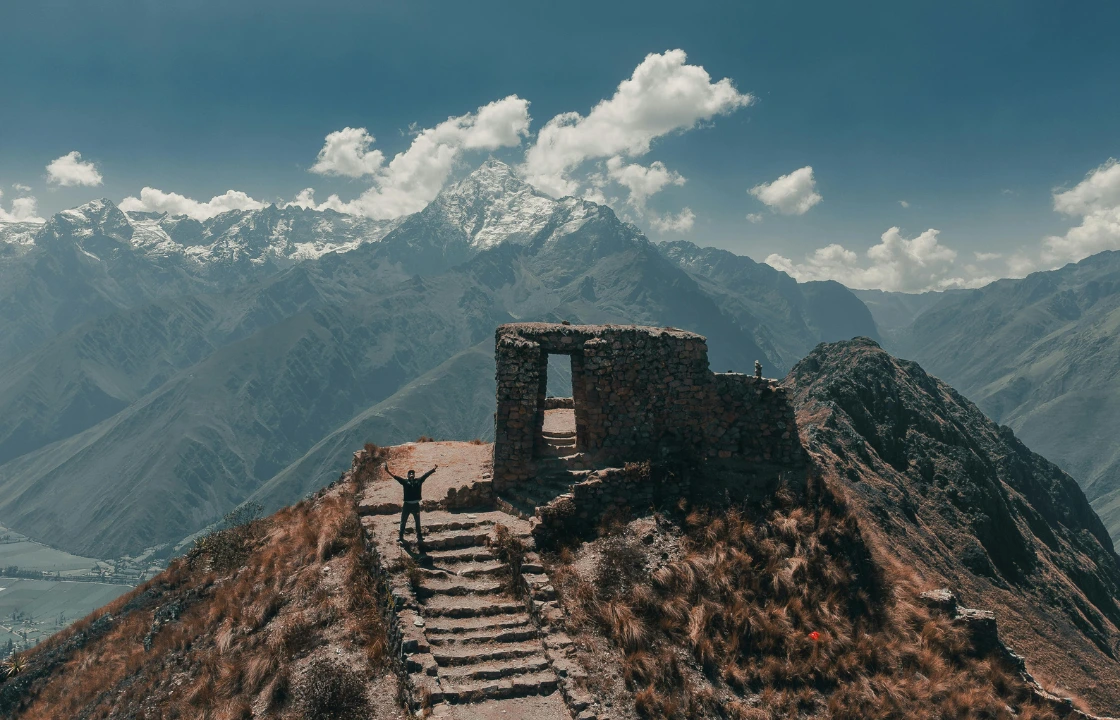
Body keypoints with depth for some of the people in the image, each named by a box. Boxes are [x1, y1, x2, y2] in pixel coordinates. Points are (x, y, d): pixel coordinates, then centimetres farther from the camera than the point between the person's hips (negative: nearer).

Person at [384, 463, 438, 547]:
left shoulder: (418, 480, 1)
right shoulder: (405, 481, -5)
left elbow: (426, 475, 4)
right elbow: (395, 476, -12)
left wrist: (434, 469, 5)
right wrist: (388, 471, -22)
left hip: (416, 505, 2)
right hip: (407, 505, -2)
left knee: (418, 521, 15)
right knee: (403, 521, 10)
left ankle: (419, 536, 31)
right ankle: (401, 536, 24)